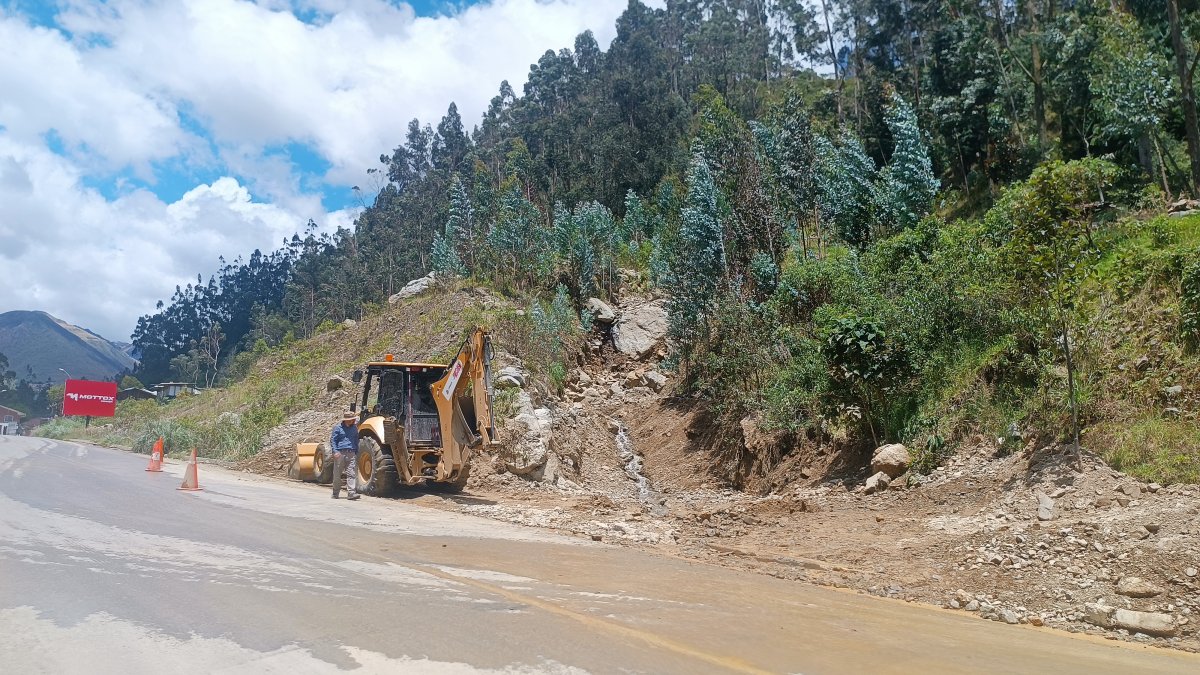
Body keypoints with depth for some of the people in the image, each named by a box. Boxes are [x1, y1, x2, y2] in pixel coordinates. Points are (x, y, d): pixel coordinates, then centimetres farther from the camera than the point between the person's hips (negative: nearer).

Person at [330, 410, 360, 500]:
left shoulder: (354, 428, 15)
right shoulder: (338, 428, 2)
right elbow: (333, 440, -1)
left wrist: (357, 453, 20)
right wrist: (335, 451, -12)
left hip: (351, 454, 3)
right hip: (340, 453, -3)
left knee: (352, 474, -9)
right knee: (337, 474, 6)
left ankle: (351, 493, -14)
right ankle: (335, 493, 20)